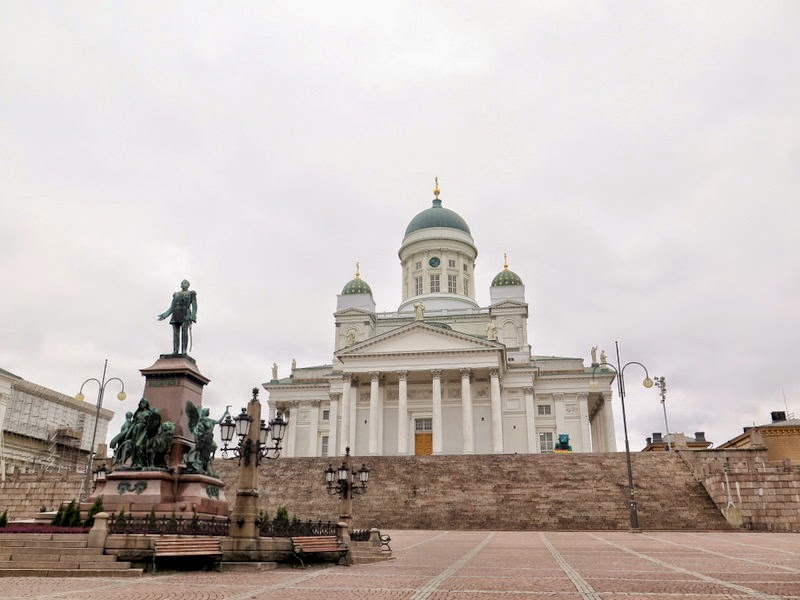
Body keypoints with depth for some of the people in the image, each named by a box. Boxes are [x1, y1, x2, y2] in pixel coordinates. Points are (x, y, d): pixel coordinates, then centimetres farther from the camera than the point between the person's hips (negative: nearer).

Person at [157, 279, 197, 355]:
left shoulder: (191, 293, 10)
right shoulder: (176, 295, 23)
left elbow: (194, 306, 0)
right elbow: (172, 308, 19)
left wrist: (193, 316, -17)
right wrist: (164, 315, 4)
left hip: (186, 315, -5)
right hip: (176, 315, 5)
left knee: (184, 331, -18)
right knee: (175, 333, -5)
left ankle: (184, 351, -23)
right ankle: (175, 351, -9)